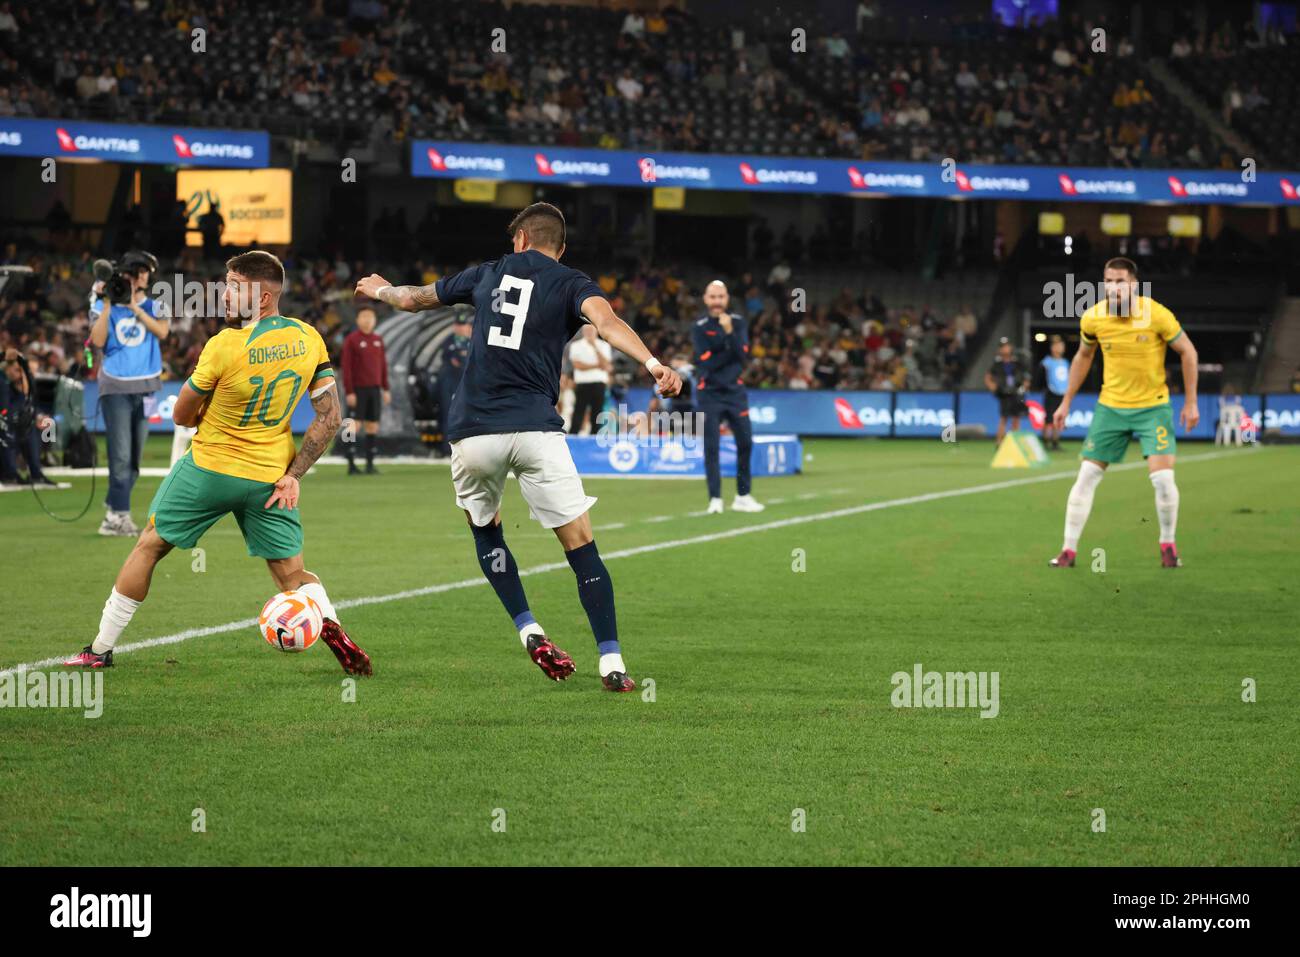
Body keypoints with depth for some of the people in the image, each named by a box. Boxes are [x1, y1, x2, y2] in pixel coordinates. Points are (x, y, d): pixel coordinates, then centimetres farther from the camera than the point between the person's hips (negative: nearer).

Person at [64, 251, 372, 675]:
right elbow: (330, 417, -2)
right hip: (271, 476, 3)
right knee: (293, 575, 10)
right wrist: (294, 475, -2)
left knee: (149, 546, 14)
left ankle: (101, 649, 20)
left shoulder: (224, 345, -18)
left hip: (210, 466, -3)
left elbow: (182, 415, -6)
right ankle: (330, 624, -21)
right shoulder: (309, 339, -5)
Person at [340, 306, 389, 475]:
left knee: (372, 426, 5)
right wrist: (349, 392, -14)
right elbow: (346, 366, -9)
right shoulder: (351, 340, -5)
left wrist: (386, 389, 10)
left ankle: (370, 464, 10)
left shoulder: (378, 339, 12)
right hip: (357, 390, -5)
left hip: (374, 389, 5)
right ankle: (351, 465, -3)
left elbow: (383, 365, 15)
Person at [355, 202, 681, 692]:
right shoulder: (571, 284, 7)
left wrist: (380, 289, 54)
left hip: (473, 431, 3)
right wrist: (653, 363, -29)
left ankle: (530, 632, 12)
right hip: (535, 428, -3)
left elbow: (414, 299, 32)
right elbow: (606, 321, -16)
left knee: (484, 528, 27)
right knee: (581, 545, 0)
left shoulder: (488, 274, 17)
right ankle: (611, 664, -10)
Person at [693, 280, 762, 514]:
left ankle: (743, 496, 13)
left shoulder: (738, 324, 5)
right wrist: (731, 351, -10)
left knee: (745, 442, 2)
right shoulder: (699, 328, -3)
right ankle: (715, 500, -8)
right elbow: (705, 362, -14)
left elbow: (742, 355, -8)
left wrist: (729, 332, -19)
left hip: (735, 391, 3)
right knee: (711, 447, -8)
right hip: (709, 394, -3)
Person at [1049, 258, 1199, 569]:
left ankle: (1168, 545, 8)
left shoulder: (1156, 315, -18)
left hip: (1152, 406, -2)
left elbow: (1188, 352, -5)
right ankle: (1068, 550, 7)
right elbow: (1083, 357, 11)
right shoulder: (1092, 318, -9)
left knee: (1162, 477, -15)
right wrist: (1066, 402, 12)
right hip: (1111, 406, 3)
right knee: (1086, 477, -2)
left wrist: (1190, 402, -5)